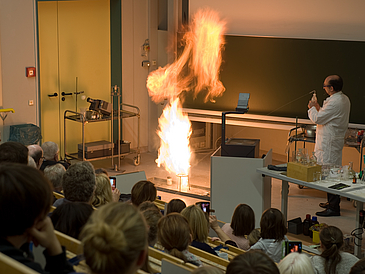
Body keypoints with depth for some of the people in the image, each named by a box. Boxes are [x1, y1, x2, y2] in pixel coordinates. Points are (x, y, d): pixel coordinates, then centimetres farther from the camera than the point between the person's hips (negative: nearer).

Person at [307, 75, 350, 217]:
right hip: (337, 140, 11)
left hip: (329, 143, -11)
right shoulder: (344, 99, 11)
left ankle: (333, 208, -5)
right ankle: (332, 201, 28)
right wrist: (318, 108, 17)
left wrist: (312, 108, 0)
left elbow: (317, 119, -18)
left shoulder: (334, 102, -22)